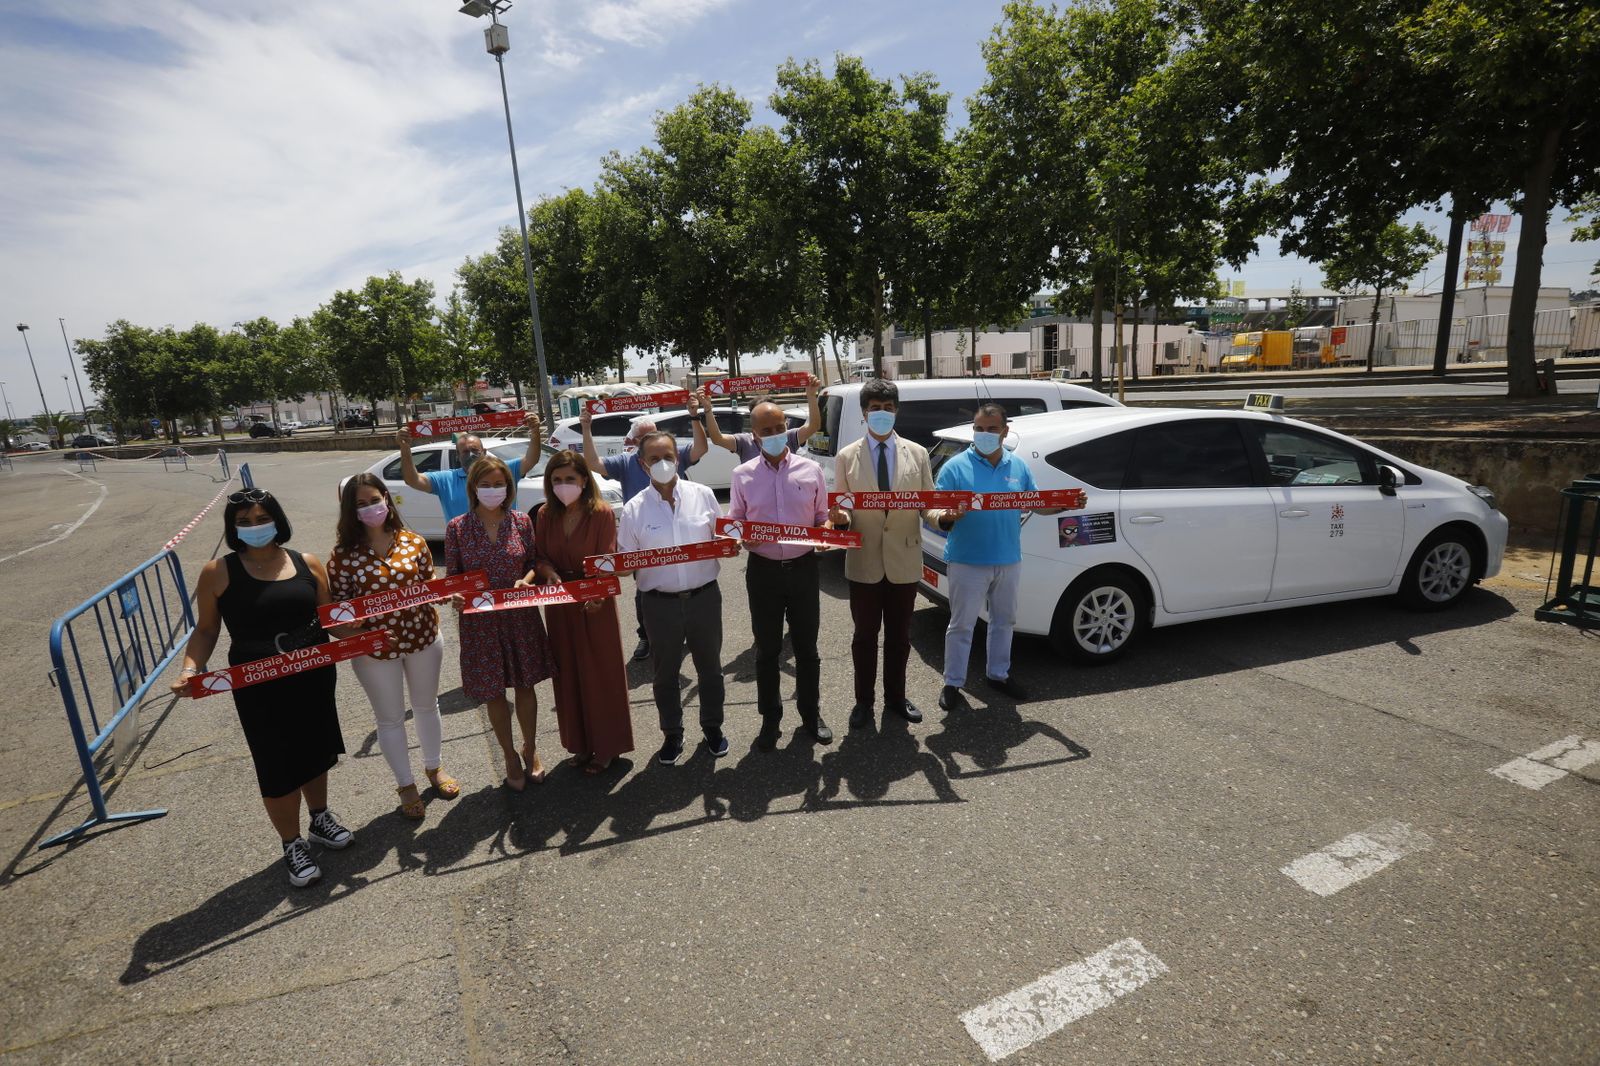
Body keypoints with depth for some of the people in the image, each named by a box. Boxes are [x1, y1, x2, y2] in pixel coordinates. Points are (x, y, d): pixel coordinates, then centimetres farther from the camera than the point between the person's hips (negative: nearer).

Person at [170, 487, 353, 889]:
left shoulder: (308, 564, -1)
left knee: (315, 751, 21)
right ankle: (292, 844, 28)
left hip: (314, 678, 3)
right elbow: (206, 630, -1)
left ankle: (320, 818, 45)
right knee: (279, 767, 7)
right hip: (259, 688, -3)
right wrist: (191, 668, -16)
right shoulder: (218, 573, -7)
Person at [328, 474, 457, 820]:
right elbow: (339, 602, -4)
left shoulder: (413, 542, -4)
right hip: (375, 648, -2)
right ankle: (406, 785, 33)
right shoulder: (344, 554, -10)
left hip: (422, 638, 2)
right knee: (390, 718, 14)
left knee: (426, 706, 20)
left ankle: (435, 767, 43)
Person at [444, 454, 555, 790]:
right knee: (494, 692, 11)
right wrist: (454, 597, -21)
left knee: (525, 685, 14)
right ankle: (510, 757, 32)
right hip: (479, 621, -1)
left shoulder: (522, 521, -3)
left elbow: (533, 564, 4)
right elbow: (452, 576, -1)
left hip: (521, 617, 1)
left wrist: (526, 581, -17)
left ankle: (531, 749, 36)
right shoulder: (457, 528, -6)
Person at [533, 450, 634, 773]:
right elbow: (539, 556, 6)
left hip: (595, 602, -4)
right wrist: (548, 572, -17)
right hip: (559, 603, 5)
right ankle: (581, 742, 31)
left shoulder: (603, 513, -13)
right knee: (569, 673, 14)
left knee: (600, 672, 7)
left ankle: (606, 746, 23)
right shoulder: (546, 514, 2)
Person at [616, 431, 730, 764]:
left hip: (704, 596, 1)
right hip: (660, 603, 0)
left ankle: (712, 727, 38)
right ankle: (672, 734, 35)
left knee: (709, 666, 16)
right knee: (665, 673, 15)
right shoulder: (634, 509, -3)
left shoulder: (702, 494, -1)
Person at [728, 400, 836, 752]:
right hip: (763, 571, 0)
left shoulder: (810, 470, 1)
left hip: (803, 568, 0)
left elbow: (824, 518, 5)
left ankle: (811, 714, 32)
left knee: (807, 647, 13)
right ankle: (770, 719, 29)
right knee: (767, 650, 11)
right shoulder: (742, 475, 0)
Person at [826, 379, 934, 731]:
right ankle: (864, 701, 29)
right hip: (864, 561, -1)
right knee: (865, 635, 11)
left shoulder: (918, 453, 3)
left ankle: (895, 698, 34)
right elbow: (842, 509, 1)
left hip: (904, 561, 1)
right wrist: (840, 517, -22)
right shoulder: (846, 457, 0)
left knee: (899, 636, 15)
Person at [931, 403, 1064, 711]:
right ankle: (953, 683, 17)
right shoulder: (955, 466, -9)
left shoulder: (1018, 466, 6)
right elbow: (938, 512, -13)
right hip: (968, 562, -5)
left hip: (1008, 561, 5)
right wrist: (946, 518, -36)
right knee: (961, 625, 4)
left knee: (1004, 620, 19)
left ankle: (998, 674, 37)